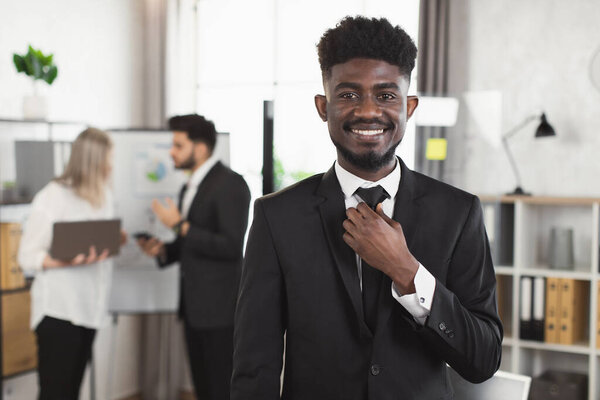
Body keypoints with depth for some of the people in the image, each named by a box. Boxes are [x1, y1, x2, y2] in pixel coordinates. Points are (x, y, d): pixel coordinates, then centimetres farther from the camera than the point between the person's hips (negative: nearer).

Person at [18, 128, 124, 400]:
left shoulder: (103, 195, 9)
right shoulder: (52, 197, -12)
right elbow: (27, 258, -12)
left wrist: (115, 240, -3)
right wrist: (68, 261, -28)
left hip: (89, 307, 6)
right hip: (58, 309, -6)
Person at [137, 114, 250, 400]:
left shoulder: (229, 184, -13)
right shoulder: (189, 188, 16)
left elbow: (232, 246, -21)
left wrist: (180, 225, -17)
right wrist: (163, 250, 4)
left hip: (220, 308, -9)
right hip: (195, 306, 9)